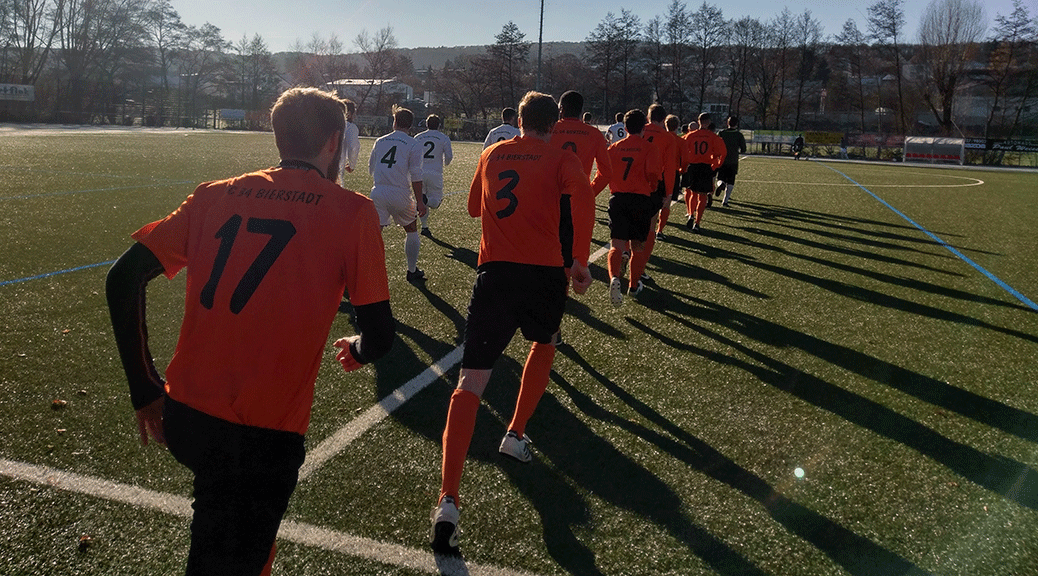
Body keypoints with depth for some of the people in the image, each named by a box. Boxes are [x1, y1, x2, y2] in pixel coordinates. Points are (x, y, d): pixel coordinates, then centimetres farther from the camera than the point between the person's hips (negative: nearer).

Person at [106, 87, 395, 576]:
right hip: (265, 435, -5)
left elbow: (122, 279, 4)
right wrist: (356, 351, 18)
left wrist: (146, 390, 11)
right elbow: (379, 336, -6)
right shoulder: (353, 212, -5)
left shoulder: (215, 194, 7)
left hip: (184, 419, 6)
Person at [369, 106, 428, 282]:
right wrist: (420, 202, -3)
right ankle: (412, 271, 25)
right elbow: (416, 176, -7)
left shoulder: (380, 141, 10)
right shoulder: (413, 145, -1)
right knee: (411, 231, 18)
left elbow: (371, 170, 18)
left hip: (378, 192, 2)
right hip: (400, 194, -2)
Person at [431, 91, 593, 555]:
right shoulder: (561, 158, 8)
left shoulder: (491, 155, 19)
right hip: (544, 272, -1)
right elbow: (576, 202, -12)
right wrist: (573, 262, -3)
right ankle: (515, 435, 35)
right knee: (543, 347, 32)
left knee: (470, 383, -4)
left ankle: (447, 502, -16)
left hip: (493, 272, 1)